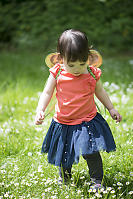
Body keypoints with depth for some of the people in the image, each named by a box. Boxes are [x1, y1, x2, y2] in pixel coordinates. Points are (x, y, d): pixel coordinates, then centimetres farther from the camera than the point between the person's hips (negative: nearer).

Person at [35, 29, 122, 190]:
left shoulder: (92, 74, -10)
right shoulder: (57, 73, -12)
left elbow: (100, 92, 9)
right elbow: (47, 93, -4)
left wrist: (111, 109, 12)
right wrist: (40, 111, -18)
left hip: (87, 122, -1)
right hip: (63, 122, 1)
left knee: (91, 153, -9)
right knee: (63, 155, 15)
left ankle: (97, 181, 14)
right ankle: (64, 180, 41)